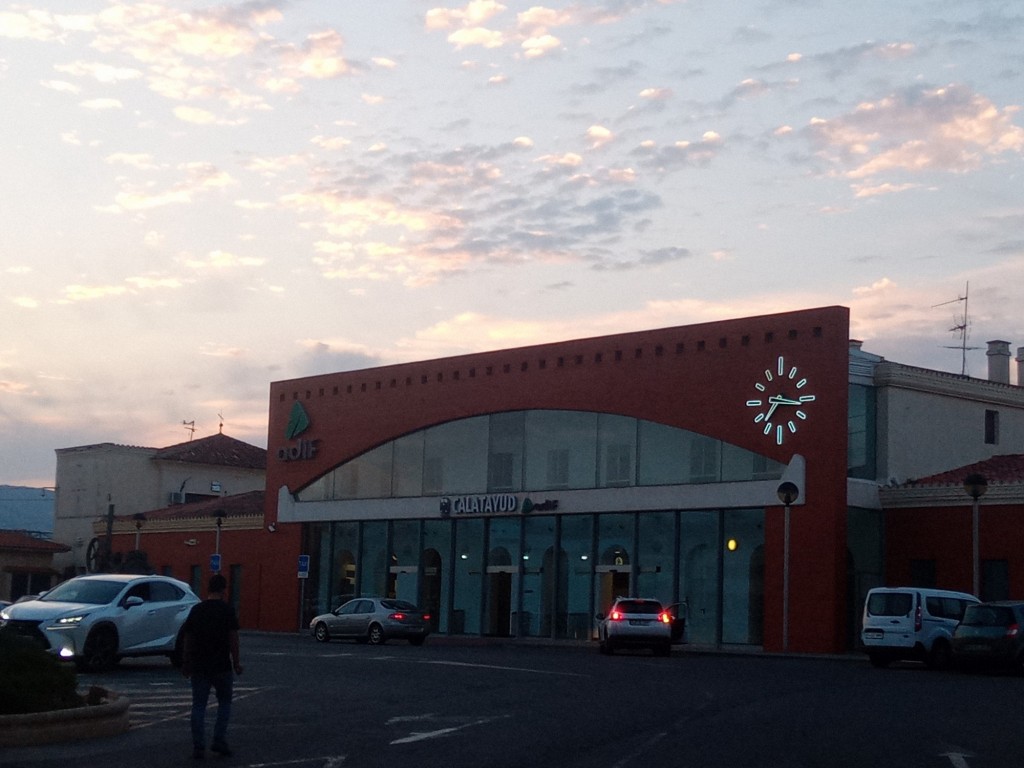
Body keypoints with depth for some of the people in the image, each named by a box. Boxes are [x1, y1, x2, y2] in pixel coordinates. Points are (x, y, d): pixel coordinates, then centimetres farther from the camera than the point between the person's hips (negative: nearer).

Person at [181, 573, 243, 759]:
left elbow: (188, 638, 8)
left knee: (199, 705, 6)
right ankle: (219, 741, 5)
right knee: (224, 702, 13)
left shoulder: (196, 610, 5)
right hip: (221, 666, -3)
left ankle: (198, 747, 3)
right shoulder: (227, 610, -6)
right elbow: (233, 638, -8)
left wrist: (186, 663, 17)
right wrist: (236, 662, 0)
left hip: (199, 666, 3)